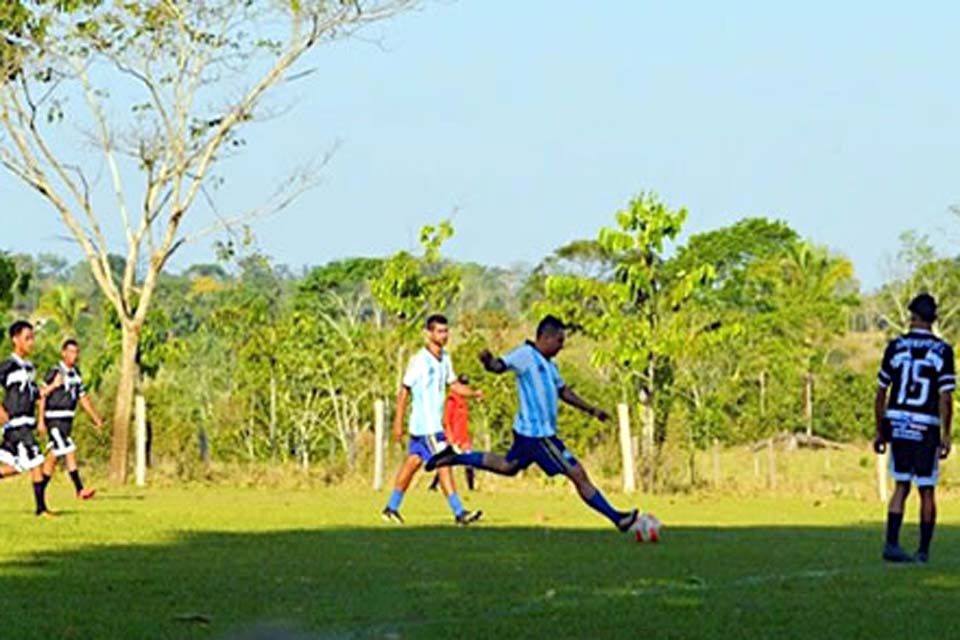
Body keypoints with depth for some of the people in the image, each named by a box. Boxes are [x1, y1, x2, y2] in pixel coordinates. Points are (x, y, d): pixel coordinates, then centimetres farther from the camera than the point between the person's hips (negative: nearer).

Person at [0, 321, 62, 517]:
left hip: (26, 425, 9)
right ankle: (41, 508, -6)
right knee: (36, 463, -10)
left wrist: (53, 386, 9)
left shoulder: (29, 367, 15)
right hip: (16, 425, -9)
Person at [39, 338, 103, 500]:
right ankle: (80, 490, -16)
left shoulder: (75, 373, 11)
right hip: (54, 419, -8)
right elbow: (43, 396, -11)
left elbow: (82, 397, 19)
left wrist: (95, 417, 17)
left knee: (53, 456, 11)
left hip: (67, 420, 8)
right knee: (69, 451, -15)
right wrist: (41, 420, -15)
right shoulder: (55, 373, -13)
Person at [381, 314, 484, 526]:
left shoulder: (445, 358, 9)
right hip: (425, 424, -8)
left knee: (413, 462, 14)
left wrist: (473, 393, -2)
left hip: (435, 423, 8)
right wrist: (398, 422, -9)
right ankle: (459, 512, -13)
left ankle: (392, 507, 23)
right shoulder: (419, 360, -14)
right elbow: (404, 391, -9)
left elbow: (453, 384, 17)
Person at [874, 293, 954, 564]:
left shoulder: (895, 347, 2)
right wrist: (946, 436, -3)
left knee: (902, 486, 11)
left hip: (897, 423, 2)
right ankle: (923, 550, 10)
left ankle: (892, 544, -1)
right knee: (926, 491, 7)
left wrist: (880, 432, 13)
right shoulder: (942, 351, -4)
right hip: (926, 427, -2)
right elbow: (946, 398, -8)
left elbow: (881, 393, 5)